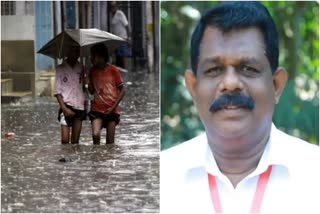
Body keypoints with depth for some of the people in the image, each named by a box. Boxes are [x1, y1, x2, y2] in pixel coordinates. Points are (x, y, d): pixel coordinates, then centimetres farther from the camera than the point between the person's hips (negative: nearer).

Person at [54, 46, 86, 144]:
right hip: (66, 107, -3)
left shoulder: (81, 68, 9)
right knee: (65, 140, -11)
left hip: (79, 107, 3)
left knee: (75, 141, 5)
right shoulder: (61, 69, 2)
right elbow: (57, 91, -1)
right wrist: (64, 108, -10)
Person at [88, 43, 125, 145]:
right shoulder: (93, 71, 7)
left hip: (111, 110, -2)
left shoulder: (113, 70, -3)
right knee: (95, 135, -18)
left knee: (110, 140, -1)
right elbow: (91, 90, 14)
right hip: (97, 109, 2)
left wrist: (113, 107, -9)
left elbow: (122, 91, 0)